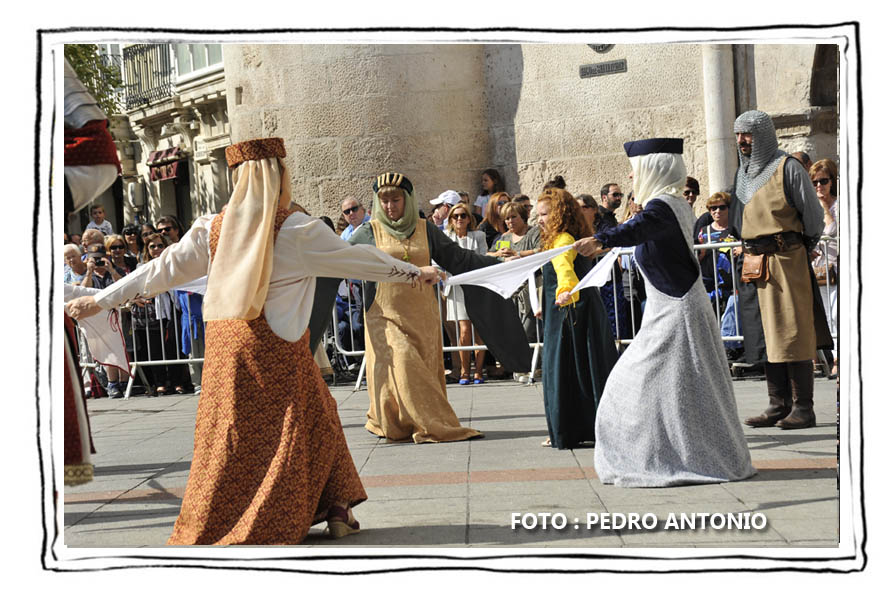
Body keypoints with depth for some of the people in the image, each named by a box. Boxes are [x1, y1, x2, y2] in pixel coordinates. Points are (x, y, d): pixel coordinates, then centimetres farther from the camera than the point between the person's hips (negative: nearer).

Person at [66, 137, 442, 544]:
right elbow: (358, 260, 3)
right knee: (314, 422, 10)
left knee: (228, 435, 9)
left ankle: (207, 526, 11)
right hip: (278, 351, -3)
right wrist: (414, 273, 17)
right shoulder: (298, 230, -6)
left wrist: (100, 300, 18)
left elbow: (163, 269, 8)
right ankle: (335, 509, 14)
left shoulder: (212, 229, 3)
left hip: (225, 348, 3)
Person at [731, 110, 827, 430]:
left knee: (792, 333, -6)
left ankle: (803, 407, -3)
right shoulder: (743, 171, 17)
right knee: (765, 335, 7)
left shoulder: (787, 168, -5)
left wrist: (801, 248, 3)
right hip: (753, 262, 7)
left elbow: (813, 215, -4)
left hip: (785, 260, -7)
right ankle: (778, 405, 12)